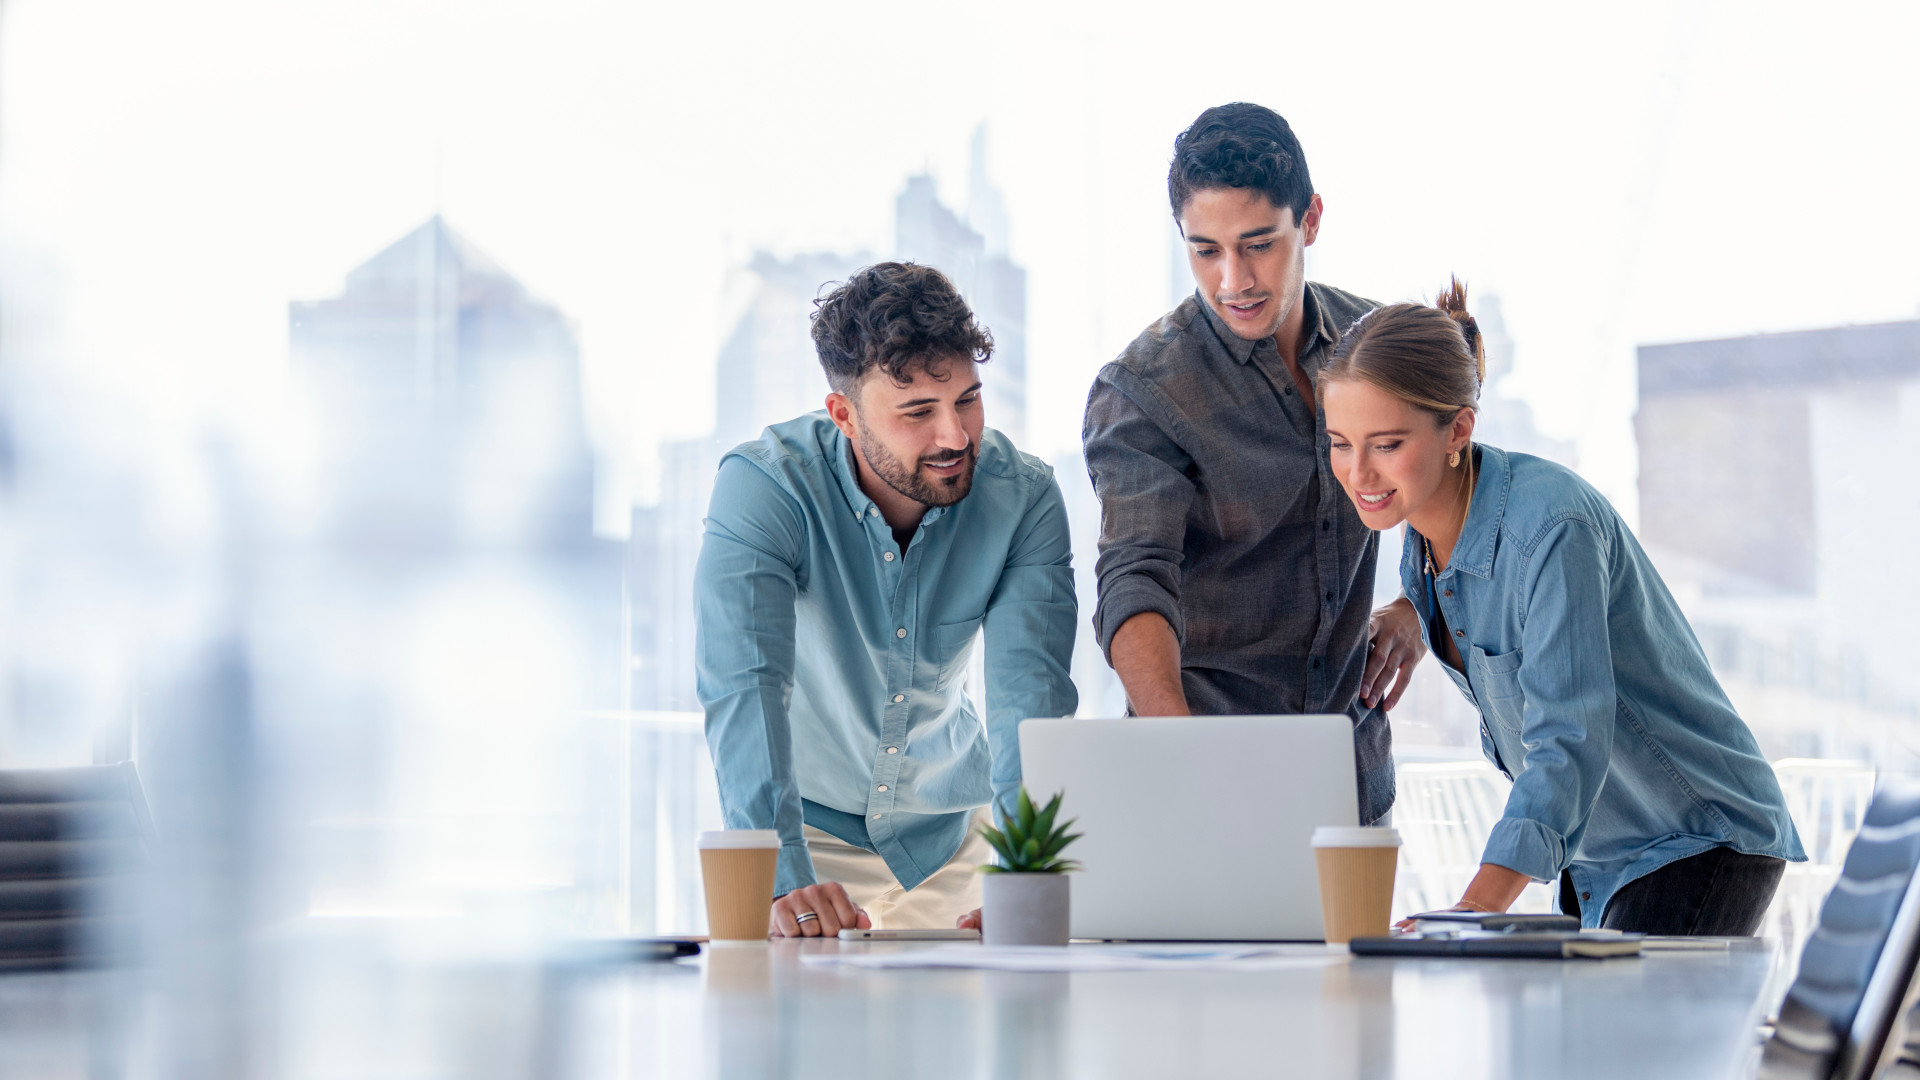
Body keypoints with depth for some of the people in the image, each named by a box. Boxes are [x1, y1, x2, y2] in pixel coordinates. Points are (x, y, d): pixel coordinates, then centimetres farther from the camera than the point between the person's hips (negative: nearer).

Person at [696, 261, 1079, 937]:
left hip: (948, 831, 3)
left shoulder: (1023, 497, -15)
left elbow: (1031, 693, -23)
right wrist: (785, 881, -46)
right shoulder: (763, 485, -23)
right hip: (808, 823, -3)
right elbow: (744, 687, -32)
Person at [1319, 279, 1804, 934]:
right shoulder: (1425, 527, -3)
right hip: (1591, 853, 8)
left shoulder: (1552, 528, -29)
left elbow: (1569, 742, -37)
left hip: (1701, 846, -8)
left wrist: (1475, 911, -48)